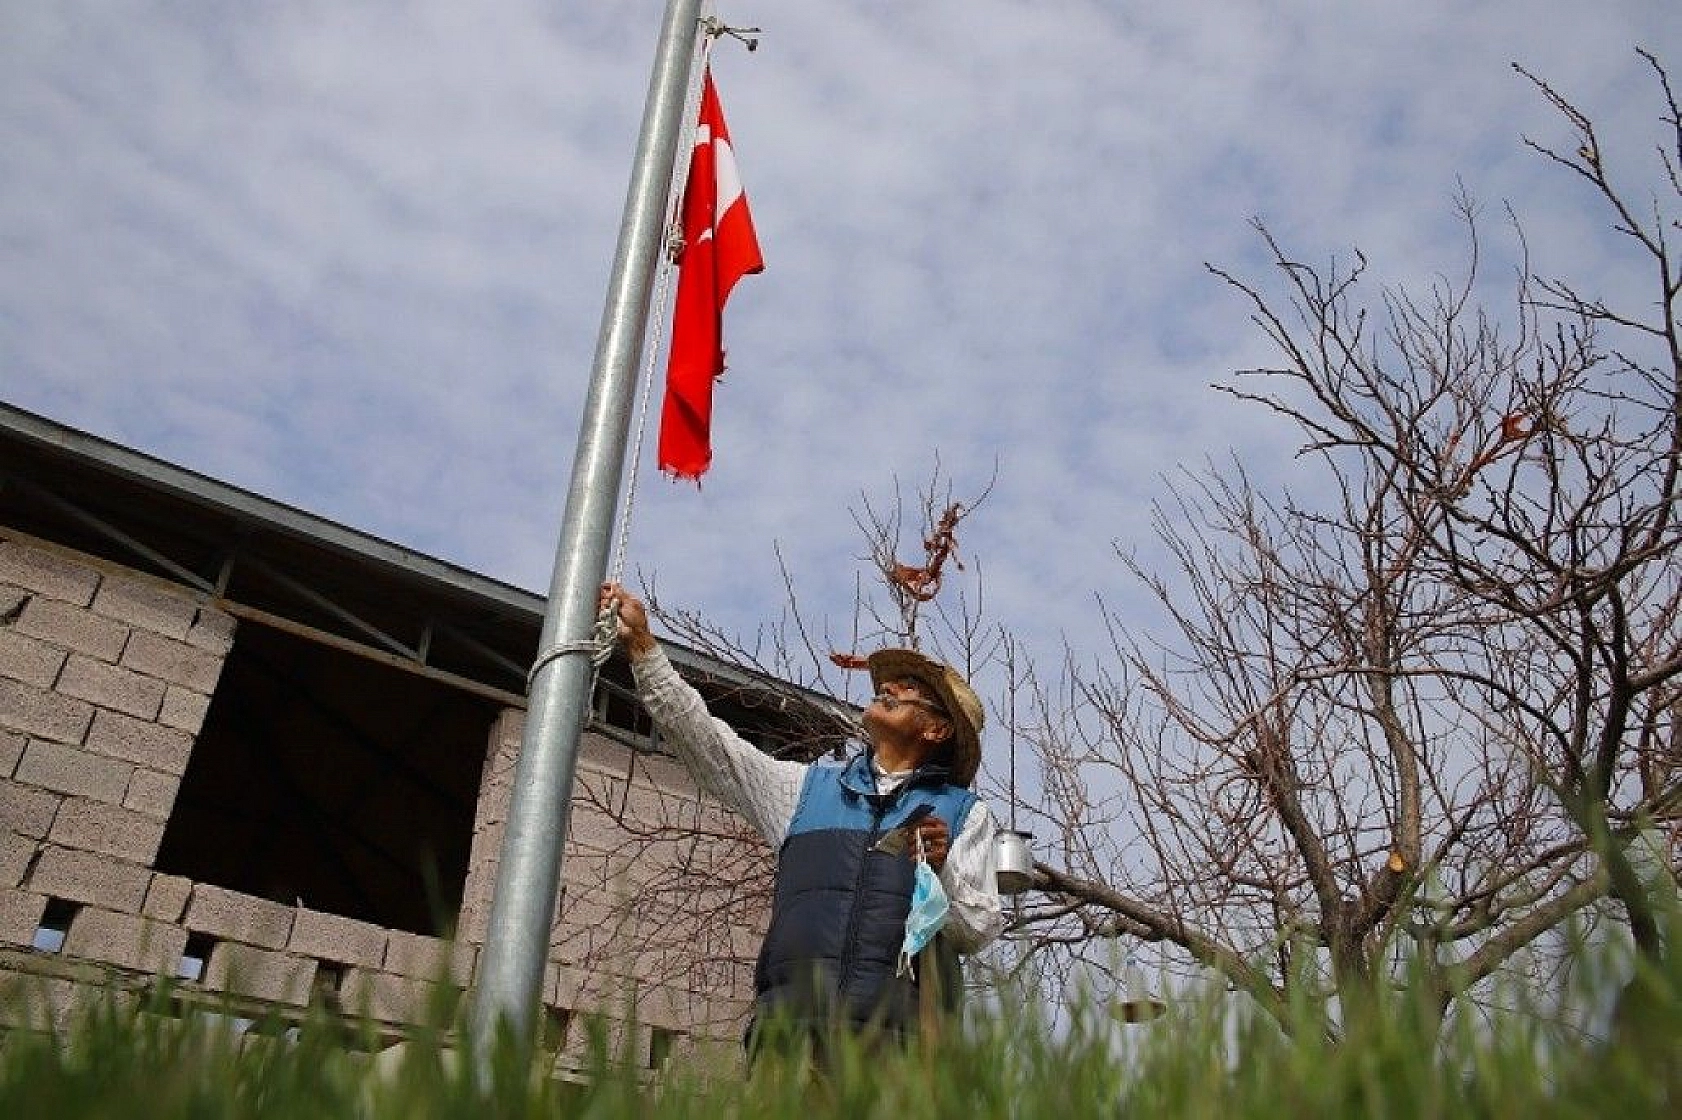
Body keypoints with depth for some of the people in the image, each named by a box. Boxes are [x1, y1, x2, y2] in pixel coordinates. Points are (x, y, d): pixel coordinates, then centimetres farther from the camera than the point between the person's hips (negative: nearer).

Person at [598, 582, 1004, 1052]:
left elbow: (981, 930, 11)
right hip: (792, 1015, 2)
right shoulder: (809, 786, 26)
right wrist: (642, 645, 16)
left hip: (900, 1025, -2)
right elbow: (704, 737, 21)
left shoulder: (965, 813, 19)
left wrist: (941, 871, -8)